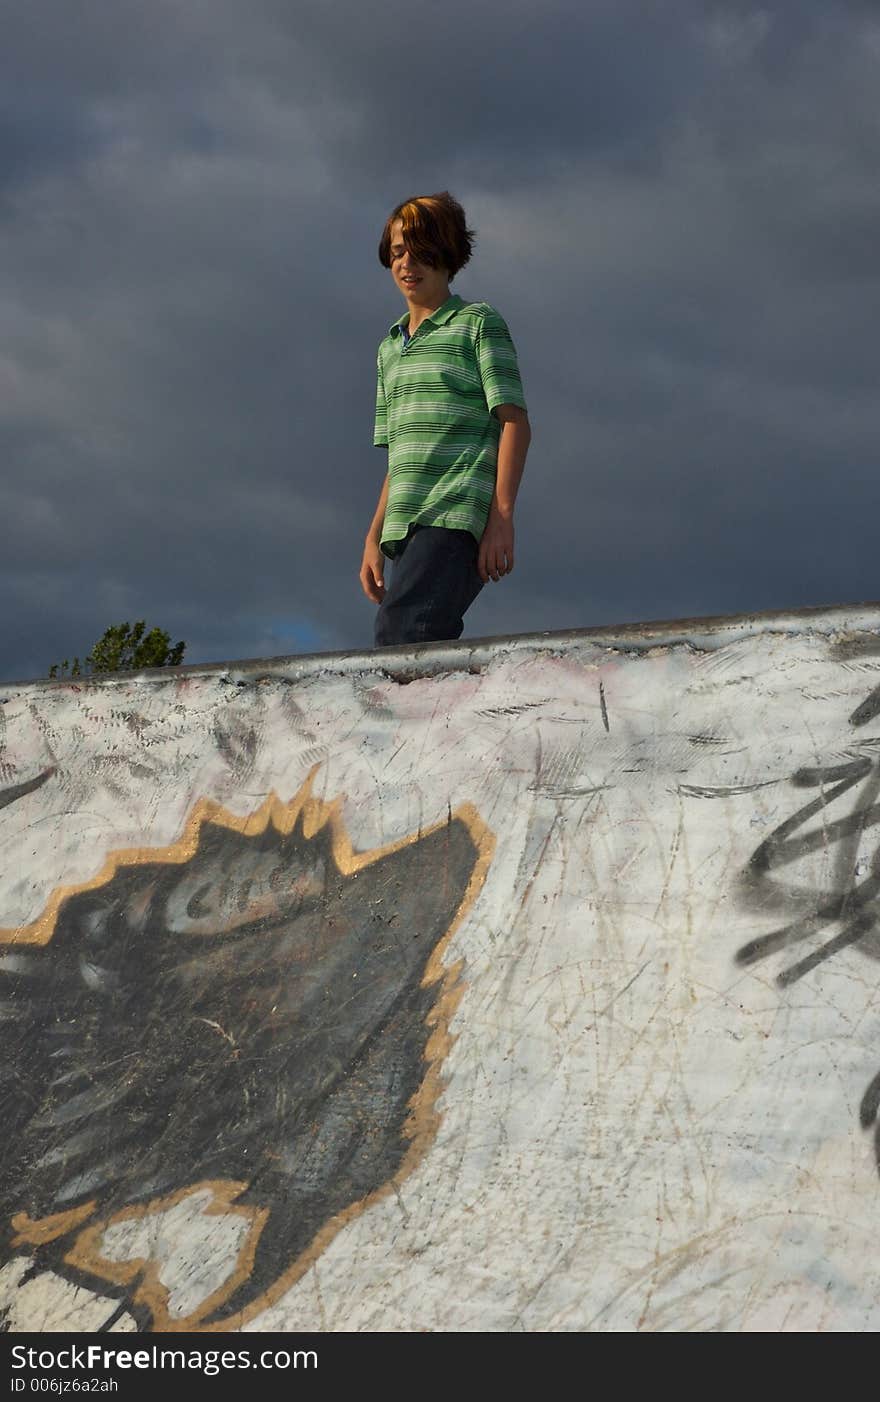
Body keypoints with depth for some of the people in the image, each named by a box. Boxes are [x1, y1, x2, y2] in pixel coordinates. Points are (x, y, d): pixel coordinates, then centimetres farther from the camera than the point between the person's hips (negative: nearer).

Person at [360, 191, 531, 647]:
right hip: (405, 526, 7)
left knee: (398, 632, -27)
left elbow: (515, 424, -2)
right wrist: (375, 537, 17)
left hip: (457, 518, -7)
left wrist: (502, 517, -13)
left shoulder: (478, 322, 6)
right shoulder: (390, 348, 26)